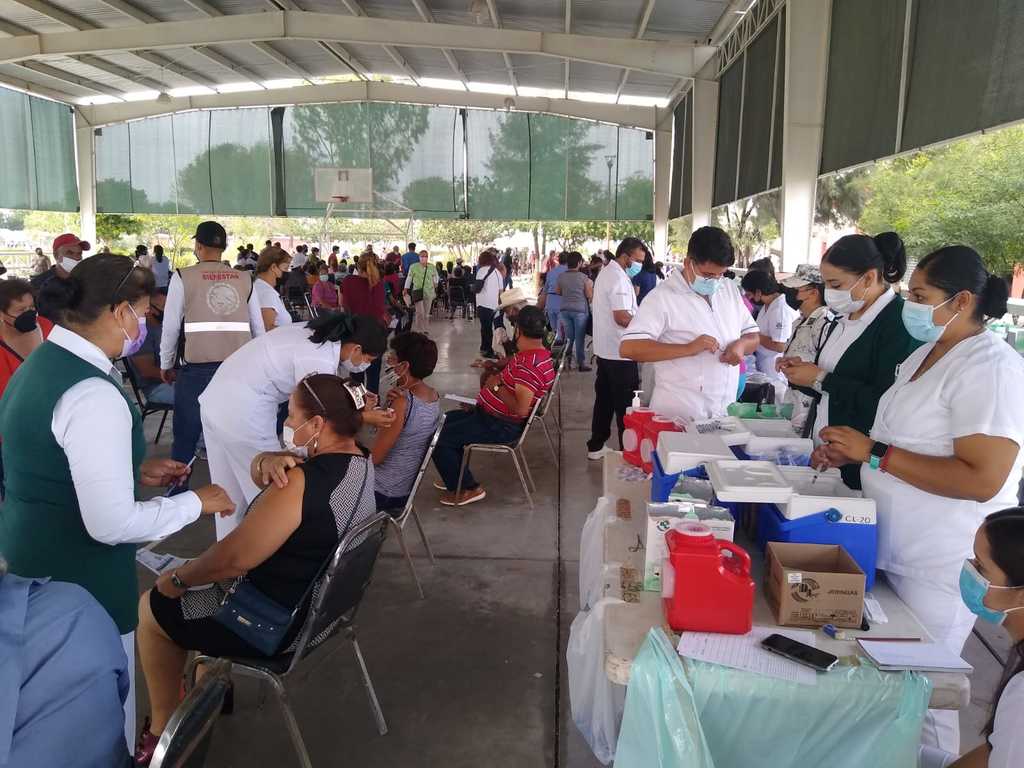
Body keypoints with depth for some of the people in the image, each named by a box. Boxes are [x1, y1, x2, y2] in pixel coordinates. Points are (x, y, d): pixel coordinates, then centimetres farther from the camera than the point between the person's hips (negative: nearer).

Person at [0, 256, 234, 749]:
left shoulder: (39, 365, 3)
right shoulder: (93, 395, -27)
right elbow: (111, 523, -28)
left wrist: (135, 470, 10)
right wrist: (197, 502, -16)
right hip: (81, 575, -10)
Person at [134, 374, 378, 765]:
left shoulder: (302, 483, -31)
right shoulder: (359, 461, -3)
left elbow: (234, 558, -25)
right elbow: (258, 470, 2)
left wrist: (178, 578, -8)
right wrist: (266, 460, -20)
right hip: (323, 603, 9)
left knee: (151, 608, 13)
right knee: (206, 580, 29)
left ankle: (162, 728, 26)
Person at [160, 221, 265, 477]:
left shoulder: (183, 278, 0)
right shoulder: (245, 280, 8)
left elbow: (171, 326, 1)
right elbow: (258, 329, 8)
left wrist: (166, 365, 13)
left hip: (197, 368, -2)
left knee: (186, 435, 11)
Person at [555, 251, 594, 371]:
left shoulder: (560, 277, 0)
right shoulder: (584, 278, -10)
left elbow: (557, 292, 13)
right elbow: (590, 296, -6)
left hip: (565, 310, 3)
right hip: (580, 310, -3)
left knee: (569, 335, 17)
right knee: (580, 337, 4)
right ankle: (581, 362, 8)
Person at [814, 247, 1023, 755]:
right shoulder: (928, 352, 9)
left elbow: (982, 480, -27)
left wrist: (874, 452, -24)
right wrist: (850, 453, 3)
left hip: (939, 565, -8)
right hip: (896, 546, 8)